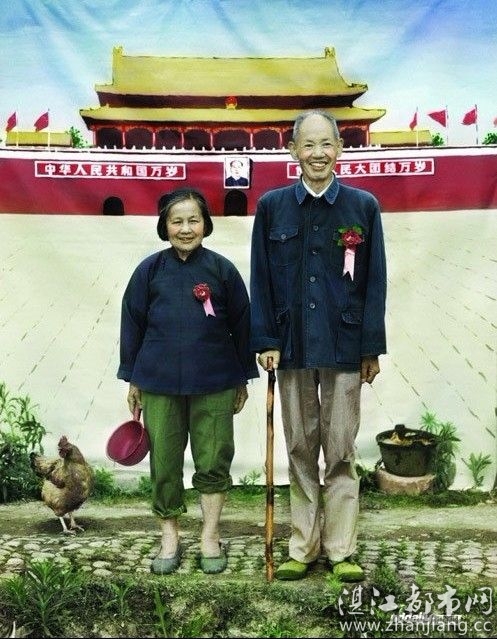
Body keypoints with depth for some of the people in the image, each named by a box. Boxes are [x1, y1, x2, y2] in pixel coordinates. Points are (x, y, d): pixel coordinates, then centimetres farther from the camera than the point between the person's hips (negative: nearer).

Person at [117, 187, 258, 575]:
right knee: (164, 462, 9)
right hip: (159, 383, 1)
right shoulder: (150, 270, 0)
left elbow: (241, 325, 4)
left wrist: (243, 379, 6)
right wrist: (132, 380, 7)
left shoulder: (222, 269, -2)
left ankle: (211, 536, 23)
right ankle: (170, 537, 25)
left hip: (214, 384, -1)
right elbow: (132, 324, 6)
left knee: (213, 462, 6)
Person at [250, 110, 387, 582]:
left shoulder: (363, 206, 2)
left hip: (343, 346, -1)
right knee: (300, 451, 10)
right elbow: (260, 279, 4)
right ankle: (302, 548, 21)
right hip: (292, 346, 1)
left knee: (340, 452, 5)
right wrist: (265, 341, -2)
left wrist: (372, 348, -1)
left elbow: (375, 282, 2)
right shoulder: (272, 206, 4)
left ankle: (340, 551, 17)